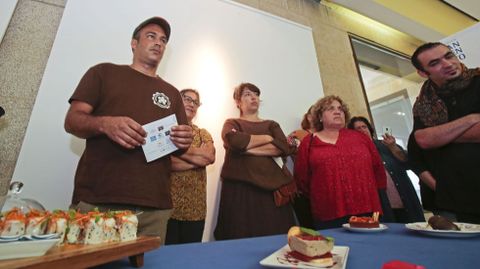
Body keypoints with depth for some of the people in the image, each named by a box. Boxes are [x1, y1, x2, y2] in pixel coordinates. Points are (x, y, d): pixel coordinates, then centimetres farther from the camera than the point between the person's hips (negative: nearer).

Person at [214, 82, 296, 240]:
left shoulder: (271, 125, 18)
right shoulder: (232, 123, 11)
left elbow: (285, 148, -2)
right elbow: (235, 141, -15)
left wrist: (248, 148, -8)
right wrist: (267, 138, -3)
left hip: (271, 188, 3)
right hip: (240, 188, -2)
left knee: (275, 236, 1)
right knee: (242, 237, -2)